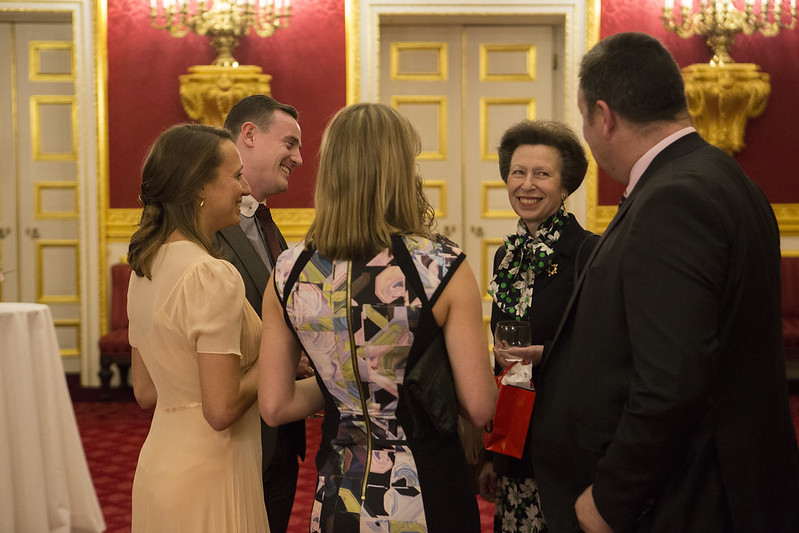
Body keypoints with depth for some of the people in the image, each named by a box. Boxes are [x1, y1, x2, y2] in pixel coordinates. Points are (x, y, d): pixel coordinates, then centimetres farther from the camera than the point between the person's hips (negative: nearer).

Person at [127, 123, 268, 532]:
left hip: (157, 465, 9)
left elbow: (145, 393, 12)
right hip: (206, 475, -9)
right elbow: (222, 410, -24)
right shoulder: (213, 276, -21)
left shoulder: (145, 266, 6)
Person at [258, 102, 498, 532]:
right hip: (427, 492, -3)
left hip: (337, 496, 3)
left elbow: (275, 406, -1)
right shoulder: (441, 267, -17)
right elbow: (480, 408, -14)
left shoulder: (289, 273, -7)